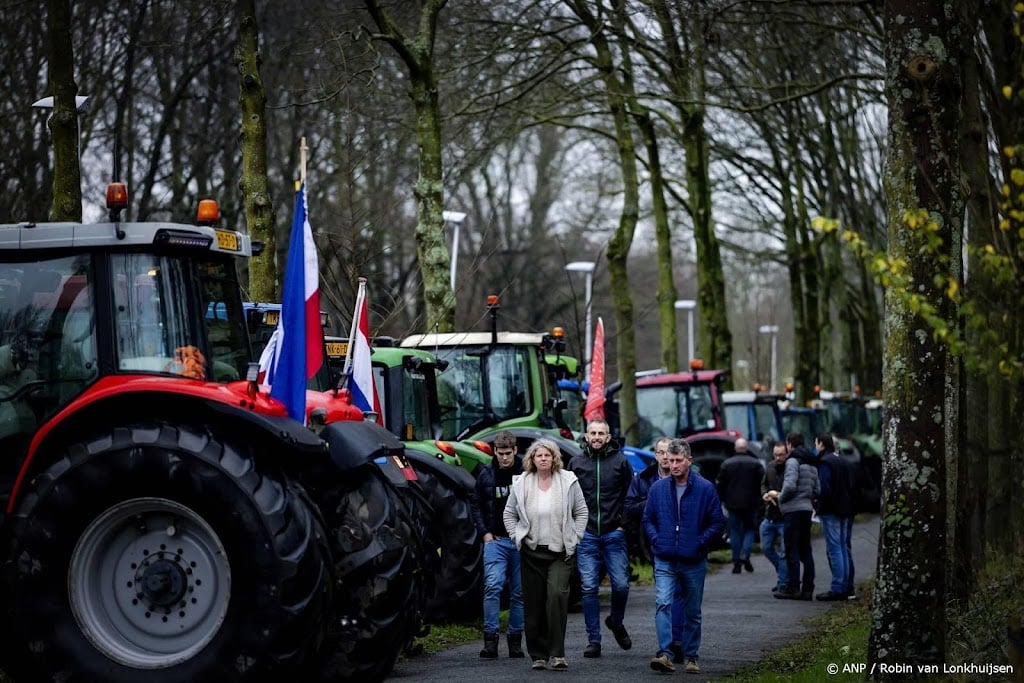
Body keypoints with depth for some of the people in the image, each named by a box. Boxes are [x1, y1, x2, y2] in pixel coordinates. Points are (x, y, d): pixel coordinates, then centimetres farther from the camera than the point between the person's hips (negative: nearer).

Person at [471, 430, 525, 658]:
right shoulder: (486, 475, 6)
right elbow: (476, 505, 15)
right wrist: (484, 532, 4)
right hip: (496, 539, 0)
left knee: (519, 592, 6)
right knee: (493, 586, -15)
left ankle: (515, 639, 15)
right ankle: (490, 638, -15)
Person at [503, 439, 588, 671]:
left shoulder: (568, 481, 0)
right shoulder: (521, 484, 3)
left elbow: (581, 511, 7)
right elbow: (509, 513, 12)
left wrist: (575, 537, 0)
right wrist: (516, 537, 3)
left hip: (561, 552, -2)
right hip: (532, 552, 2)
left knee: (557, 594, -20)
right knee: (534, 604, 2)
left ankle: (557, 653, -17)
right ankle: (538, 654, 12)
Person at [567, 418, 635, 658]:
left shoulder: (620, 461, 3)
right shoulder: (576, 463, 7)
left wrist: (623, 523, -1)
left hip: (614, 533, -1)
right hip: (586, 535, 1)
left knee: (621, 585, -4)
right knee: (588, 588, -2)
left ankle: (616, 622, 26)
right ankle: (593, 640, 3)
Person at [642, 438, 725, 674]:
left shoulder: (705, 489, -3)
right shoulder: (658, 488, 3)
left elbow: (717, 522, 1)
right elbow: (648, 519, 13)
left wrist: (700, 542, -9)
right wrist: (656, 539, -2)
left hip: (694, 562, 0)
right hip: (665, 561, 0)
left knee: (692, 612, 10)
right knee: (663, 604, -18)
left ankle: (691, 657, 21)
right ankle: (664, 654, -24)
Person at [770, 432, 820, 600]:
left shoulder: (793, 461, -11)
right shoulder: (811, 464, 16)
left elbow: (790, 486, -21)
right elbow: (817, 490, 14)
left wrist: (780, 497, -4)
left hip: (793, 510, -8)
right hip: (807, 509, 8)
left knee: (792, 550, -4)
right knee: (805, 550, 10)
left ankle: (792, 588, -5)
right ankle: (807, 589, 9)